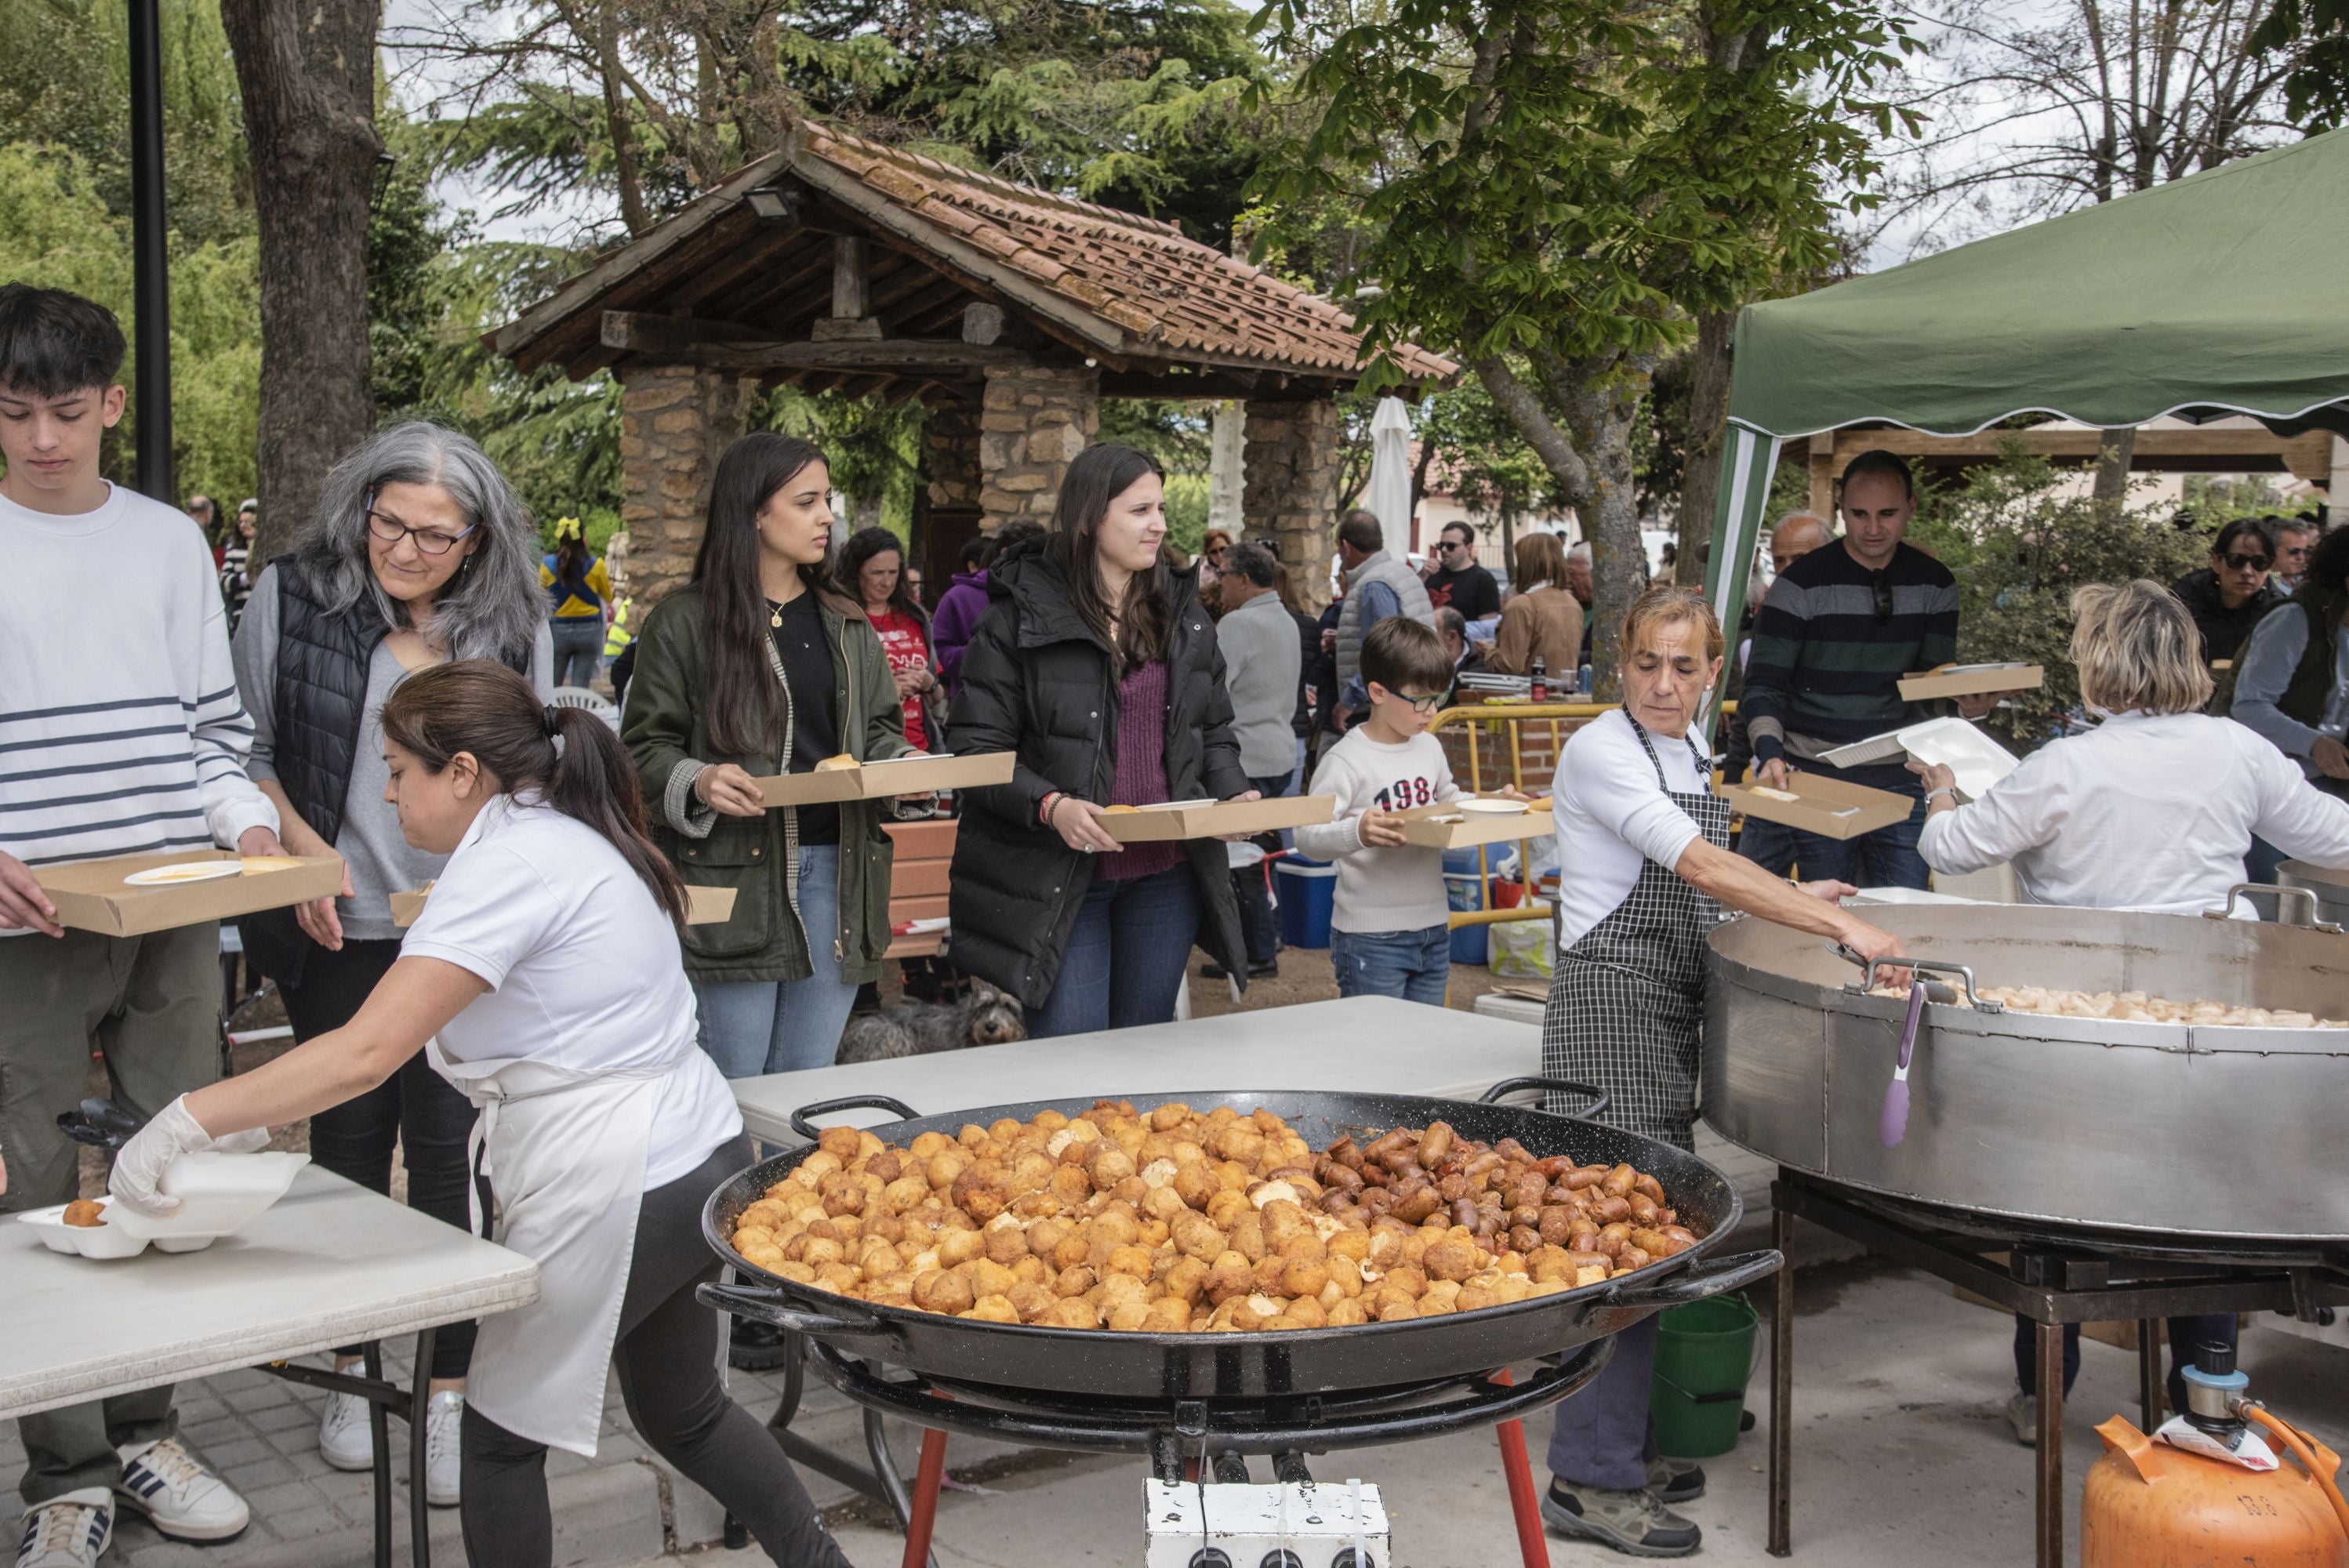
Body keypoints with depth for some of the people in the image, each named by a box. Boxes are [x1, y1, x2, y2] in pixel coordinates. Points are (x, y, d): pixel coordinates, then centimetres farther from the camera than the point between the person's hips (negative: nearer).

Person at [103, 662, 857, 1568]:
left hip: (620, 1194, -10)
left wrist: (185, 1122, -20)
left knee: (502, 1436, 9)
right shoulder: (571, 841, 13)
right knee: (681, 1413, 26)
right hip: (701, 1160, 10)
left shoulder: (508, 864, -18)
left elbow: (367, 1053, -24)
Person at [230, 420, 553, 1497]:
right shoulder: (292, 599, -1)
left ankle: (451, 1390, 9)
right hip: (340, 927, 0)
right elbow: (243, 746, 5)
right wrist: (297, 843, -8)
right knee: (350, 1140, 11)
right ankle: (355, 1366, 27)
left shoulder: (511, 627, 3)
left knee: (453, 1148, -2)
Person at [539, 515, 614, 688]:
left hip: (557, 630, 0)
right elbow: (608, 597, 7)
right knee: (581, 687, 4)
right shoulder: (595, 565, -8)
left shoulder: (547, 564, -7)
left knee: (552, 686, 9)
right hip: (589, 629, 0)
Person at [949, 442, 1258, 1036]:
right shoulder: (1019, 617, -7)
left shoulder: (1183, 613, 10)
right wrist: (1050, 805, -26)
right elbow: (978, 751, -10)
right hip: (1060, 877, -5)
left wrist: (1234, 792, -2)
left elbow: (1214, 731, 18)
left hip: (1165, 877, 5)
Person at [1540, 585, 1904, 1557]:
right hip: (1610, 1007, -9)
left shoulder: (1687, 751, 13)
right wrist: (1840, 927, -26)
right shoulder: (1602, 753, -15)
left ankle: (1619, 1449, 23)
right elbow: (1702, 867, -24)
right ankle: (1590, 1483, -3)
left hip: (1669, 1017, 9)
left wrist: (1790, 897, 15)